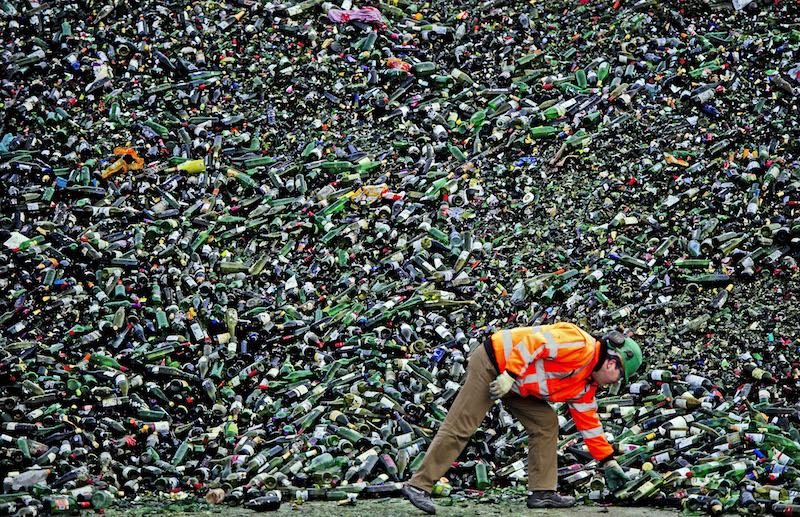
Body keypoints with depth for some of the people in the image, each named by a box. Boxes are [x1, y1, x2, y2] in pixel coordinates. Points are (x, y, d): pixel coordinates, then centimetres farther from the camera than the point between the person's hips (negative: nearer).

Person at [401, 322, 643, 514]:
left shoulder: (585, 386, 13)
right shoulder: (581, 346, -17)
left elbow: (589, 422, 21)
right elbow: (533, 342, -25)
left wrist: (608, 461, 23)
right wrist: (509, 375, -28)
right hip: (491, 365, -10)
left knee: (546, 423, 4)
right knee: (460, 427, -12)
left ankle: (541, 492, 5)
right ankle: (419, 486, -11)